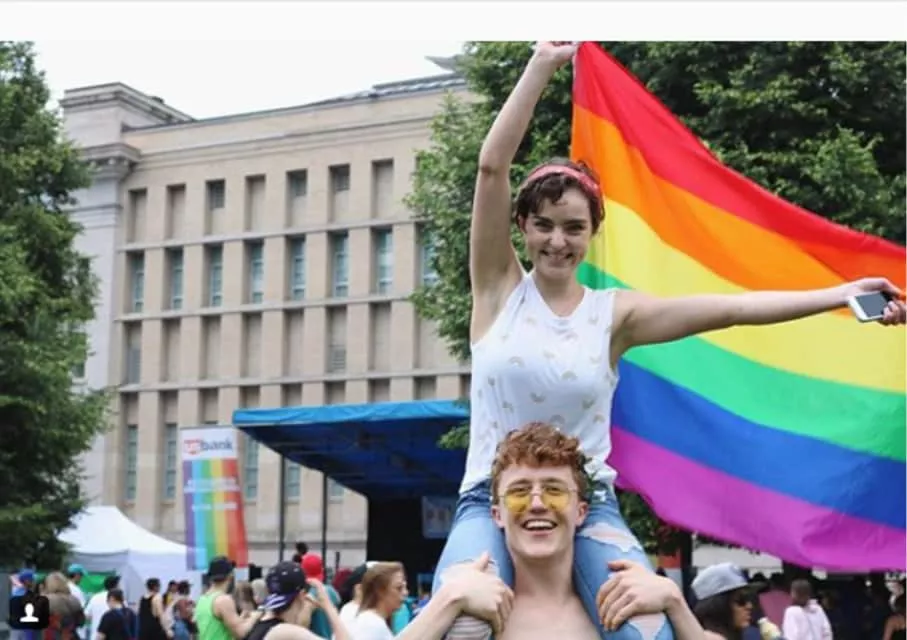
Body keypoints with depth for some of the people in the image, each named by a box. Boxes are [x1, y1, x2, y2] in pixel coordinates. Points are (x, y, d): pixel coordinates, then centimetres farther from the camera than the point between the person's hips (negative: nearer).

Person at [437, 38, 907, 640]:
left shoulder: (615, 314, 5)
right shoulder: (499, 289, 3)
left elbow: (731, 309, -1)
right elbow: (493, 164, -5)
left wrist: (840, 294, -8)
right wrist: (544, 63, -8)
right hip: (491, 500, -1)